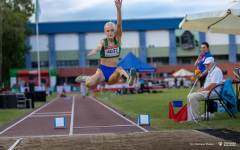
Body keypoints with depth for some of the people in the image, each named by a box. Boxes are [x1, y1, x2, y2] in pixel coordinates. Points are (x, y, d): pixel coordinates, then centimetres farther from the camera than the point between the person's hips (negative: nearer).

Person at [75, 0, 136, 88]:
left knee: (120, 69, -35)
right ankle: (87, 78, 5)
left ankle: (128, 79, -64)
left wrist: (118, 9, -26)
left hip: (113, 73, 1)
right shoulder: (103, 41, -4)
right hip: (102, 70, -1)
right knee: (89, 84, -28)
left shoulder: (118, 39, 2)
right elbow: (99, 46, -29)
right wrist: (95, 50, -55)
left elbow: (119, 24, -12)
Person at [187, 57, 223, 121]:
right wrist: (201, 89, 8)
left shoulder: (216, 71, -11)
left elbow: (212, 85, -20)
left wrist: (202, 90, -14)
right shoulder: (210, 72, 22)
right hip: (206, 91, 11)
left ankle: (197, 118, -22)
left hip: (212, 93, -11)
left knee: (193, 97, -25)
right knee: (189, 96, 7)